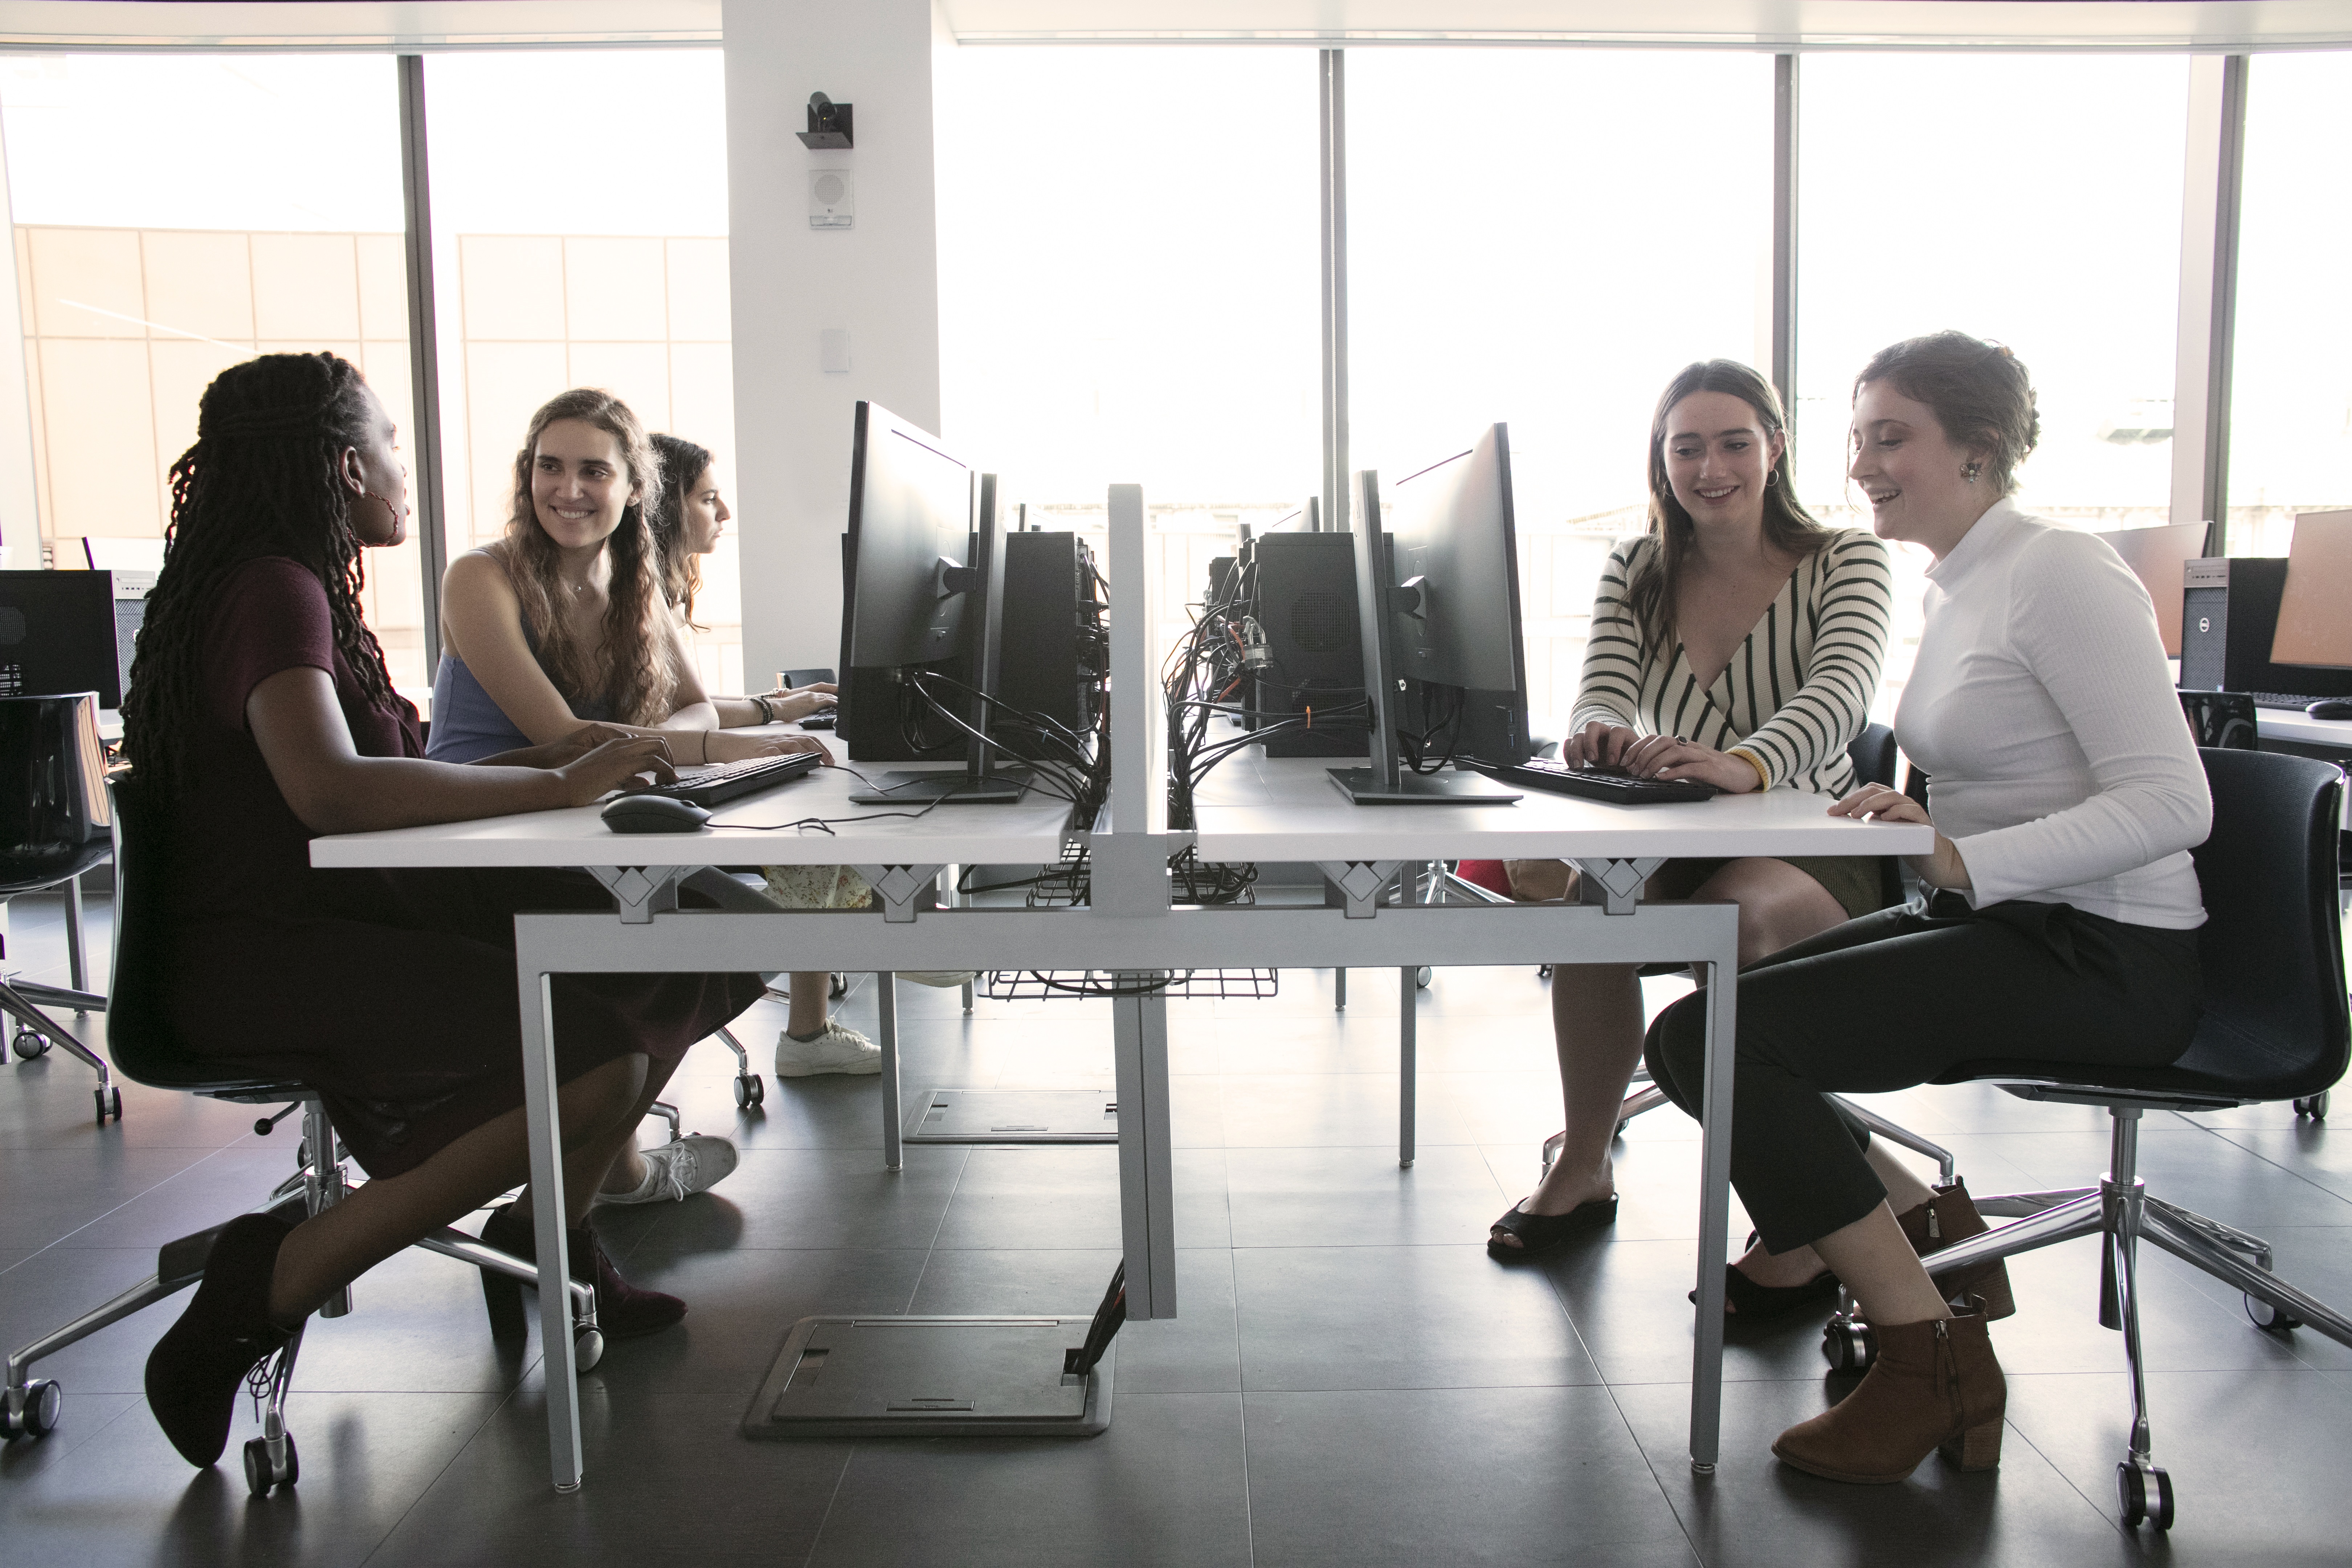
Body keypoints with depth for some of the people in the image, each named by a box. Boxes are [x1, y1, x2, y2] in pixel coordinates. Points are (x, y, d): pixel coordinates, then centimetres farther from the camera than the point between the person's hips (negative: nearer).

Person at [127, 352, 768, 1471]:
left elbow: (386, 784, 16)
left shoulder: (287, 584, 18)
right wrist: (554, 787, -24)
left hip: (334, 921, 9)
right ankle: (264, 1292, -13)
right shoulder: (273, 590, -14)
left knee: (658, 969, 0)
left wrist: (549, 759, 5)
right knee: (595, 1062, -26)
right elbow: (329, 792, -30)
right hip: (255, 959, -9)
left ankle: (544, 1237, 16)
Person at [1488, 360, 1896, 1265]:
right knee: (1567, 883, -30)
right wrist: (1603, 738, -35)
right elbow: (1603, 694, -8)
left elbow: (1840, 696, -23)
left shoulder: (1845, 561, -2)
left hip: (1811, 853, -3)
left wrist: (1746, 764, -45)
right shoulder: (1636, 571, 9)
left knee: (1734, 918, -37)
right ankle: (1585, 1169, -14)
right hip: (1673, 848, 3)